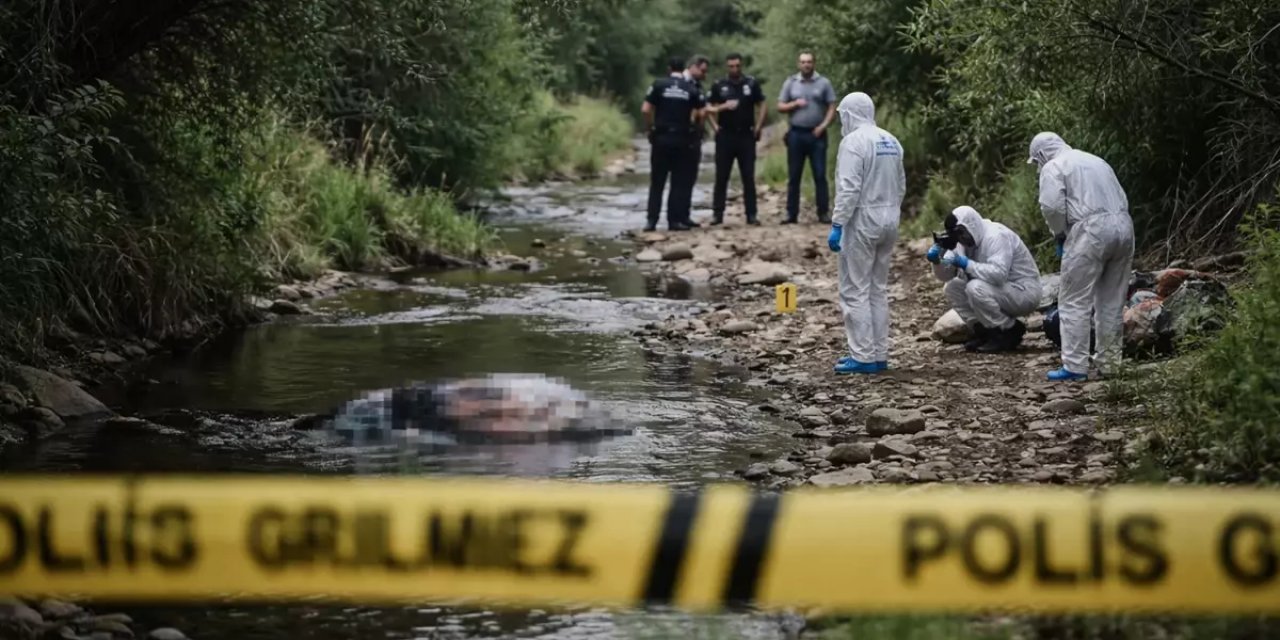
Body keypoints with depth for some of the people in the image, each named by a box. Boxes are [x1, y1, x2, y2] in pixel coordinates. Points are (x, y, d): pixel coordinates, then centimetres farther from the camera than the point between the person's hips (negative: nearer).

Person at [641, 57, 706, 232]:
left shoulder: (659, 85, -1)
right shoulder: (691, 89, 3)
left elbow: (646, 109, -8)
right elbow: (701, 113, -4)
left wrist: (649, 129, 3)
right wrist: (694, 126, 12)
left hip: (661, 138, -1)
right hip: (681, 139, 1)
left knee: (657, 182, 4)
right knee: (678, 181, 7)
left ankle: (652, 220, -1)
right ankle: (675, 220, 4)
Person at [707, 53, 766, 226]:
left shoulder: (752, 84, 3)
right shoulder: (719, 85, 3)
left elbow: (762, 105, 8)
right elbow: (708, 107, 6)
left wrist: (758, 127, 0)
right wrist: (715, 126, -7)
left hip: (746, 135, 0)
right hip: (725, 135, 0)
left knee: (748, 177, 1)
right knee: (721, 177, 1)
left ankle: (751, 214, 5)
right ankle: (717, 213, 4)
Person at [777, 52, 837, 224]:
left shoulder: (823, 83, 4)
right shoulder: (790, 83, 8)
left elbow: (832, 107, 2)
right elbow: (780, 107, 8)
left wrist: (824, 125, -11)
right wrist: (795, 104, -10)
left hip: (816, 134, -1)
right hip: (796, 134, 1)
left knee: (820, 175, -3)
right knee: (794, 176, 4)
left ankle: (823, 213, 1)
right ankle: (791, 213, 8)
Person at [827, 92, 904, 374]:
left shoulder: (854, 142, -14)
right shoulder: (891, 141, 12)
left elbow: (848, 189, -20)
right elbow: (901, 186, 14)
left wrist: (837, 225, -18)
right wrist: (892, 213, 19)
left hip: (862, 221, -8)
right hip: (888, 221, 8)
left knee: (856, 290, -3)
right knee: (878, 289, 14)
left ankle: (863, 356, -5)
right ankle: (879, 354, 17)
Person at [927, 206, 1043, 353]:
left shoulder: (996, 236, -23)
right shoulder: (965, 241, 4)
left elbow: (998, 273, -37)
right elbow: (945, 275, 2)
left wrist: (966, 264, -33)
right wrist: (937, 261, -19)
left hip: (1023, 292, -9)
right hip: (1001, 291, 9)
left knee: (976, 288, -31)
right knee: (951, 288, -2)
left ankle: (1010, 331, -13)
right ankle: (984, 332, 3)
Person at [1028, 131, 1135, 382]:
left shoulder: (1053, 168, 4)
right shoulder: (1096, 161, 27)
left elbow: (1051, 206, -12)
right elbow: (1122, 199, 21)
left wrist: (1059, 234, 5)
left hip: (1091, 231, -7)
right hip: (1123, 227, 7)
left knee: (1075, 302, -2)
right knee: (1112, 302, 12)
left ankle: (1075, 366, -6)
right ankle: (1108, 362, 16)